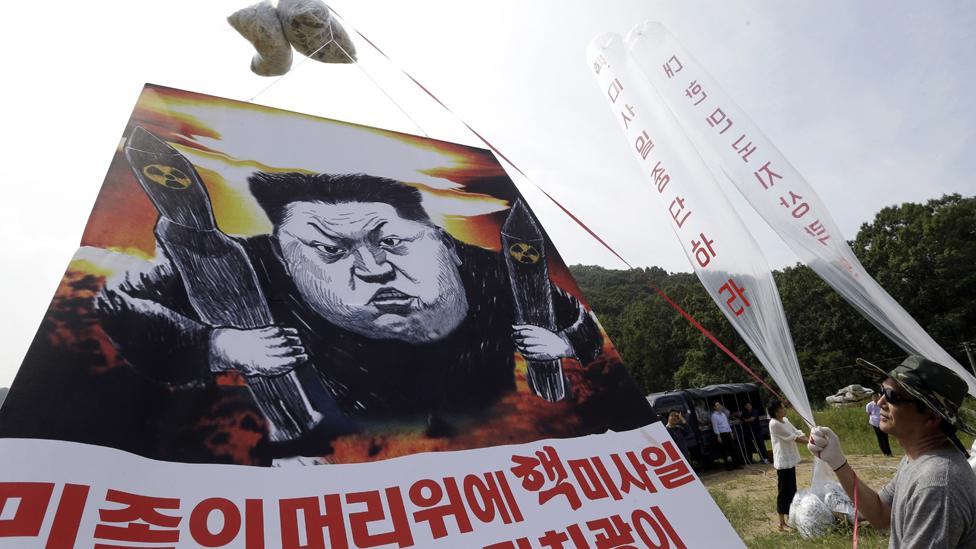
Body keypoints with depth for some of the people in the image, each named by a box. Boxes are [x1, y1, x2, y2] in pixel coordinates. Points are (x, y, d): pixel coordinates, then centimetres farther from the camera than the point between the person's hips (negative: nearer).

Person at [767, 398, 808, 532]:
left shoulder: (785, 420, 9)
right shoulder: (774, 424, -19)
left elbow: (798, 433, 6)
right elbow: (792, 437, -18)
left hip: (790, 460, 9)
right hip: (783, 462, -9)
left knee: (792, 490, 17)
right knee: (784, 491, -2)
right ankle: (782, 523, 8)